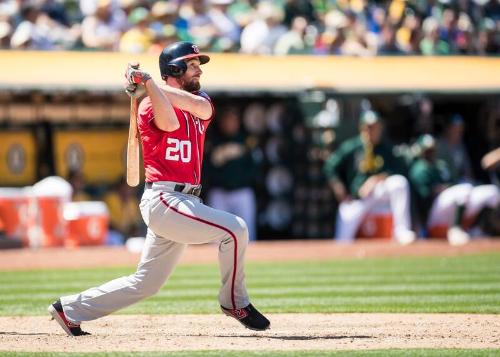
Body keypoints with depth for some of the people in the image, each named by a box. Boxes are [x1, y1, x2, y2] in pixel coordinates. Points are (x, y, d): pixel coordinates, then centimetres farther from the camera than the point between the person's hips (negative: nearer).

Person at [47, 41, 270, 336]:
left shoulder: (202, 103, 15)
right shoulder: (151, 105, -4)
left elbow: (199, 106, -11)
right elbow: (170, 123, -28)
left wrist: (150, 83, -16)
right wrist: (147, 86, -27)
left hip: (184, 203, 8)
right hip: (163, 199, -8)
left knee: (146, 283, 11)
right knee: (234, 228, -18)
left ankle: (70, 309, 21)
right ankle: (235, 302, -3)